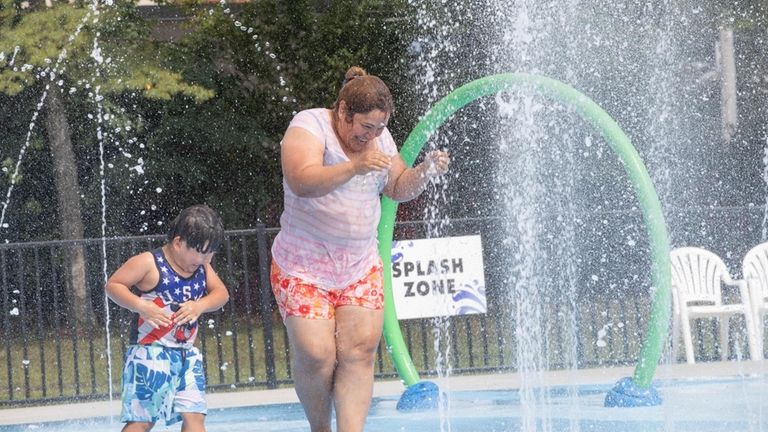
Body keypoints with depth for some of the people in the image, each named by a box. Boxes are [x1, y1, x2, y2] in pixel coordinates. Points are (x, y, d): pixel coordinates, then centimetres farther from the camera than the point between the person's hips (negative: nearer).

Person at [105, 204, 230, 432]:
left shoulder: (202, 268, 9)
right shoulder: (149, 263, -10)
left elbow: (221, 293, 9)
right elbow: (113, 285, -9)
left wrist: (200, 305, -11)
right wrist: (141, 306, -24)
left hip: (187, 355, 6)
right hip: (150, 352, -6)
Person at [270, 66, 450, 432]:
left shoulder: (379, 136, 8)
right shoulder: (310, 125, -12)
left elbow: (398, 189, 18)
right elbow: (301, 181, -28)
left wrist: (425, 171, -3)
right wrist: (354, 167, -40)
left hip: (360, 265, 5)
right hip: (303, 267, -5)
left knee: (359, 351, -9)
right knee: (315, 355, -11)